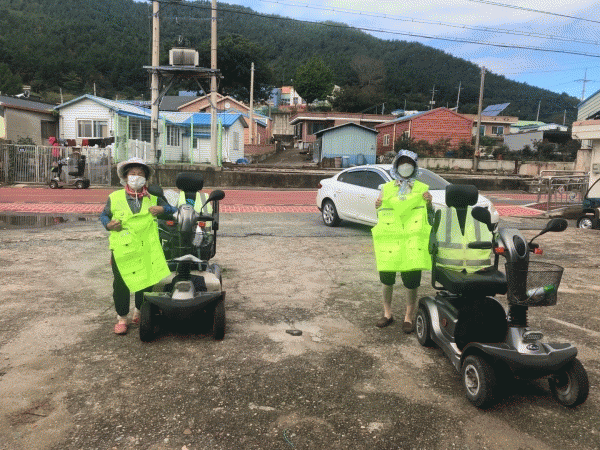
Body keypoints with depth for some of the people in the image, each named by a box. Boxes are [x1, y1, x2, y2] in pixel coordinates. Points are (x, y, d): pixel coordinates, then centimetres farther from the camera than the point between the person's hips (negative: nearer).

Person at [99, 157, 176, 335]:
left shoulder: (153, 198, 7)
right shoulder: (114, 198, 6)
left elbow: (173, 209, 14)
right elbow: (103, 215, 16)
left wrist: (162, 209, -7)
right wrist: (108, 224, -5)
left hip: (147, 250, 1)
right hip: (122, 250, -1)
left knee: (147, 283, 9)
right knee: (121, 285, 6)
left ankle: (139, 312, 32)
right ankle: (122, 318, 23)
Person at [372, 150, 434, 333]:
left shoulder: (422, 189, 10)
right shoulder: (386, 189, 12)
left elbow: (430, 220, 10)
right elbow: (380, 217, 16)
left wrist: (428, 203, -7)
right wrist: (379, 207, -4)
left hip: (413, 241, -1)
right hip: (389, 239, 1)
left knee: (411, 282, -3)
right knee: (387, 279, 6)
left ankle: (408, 317, 14)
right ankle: (387, 314, 25)